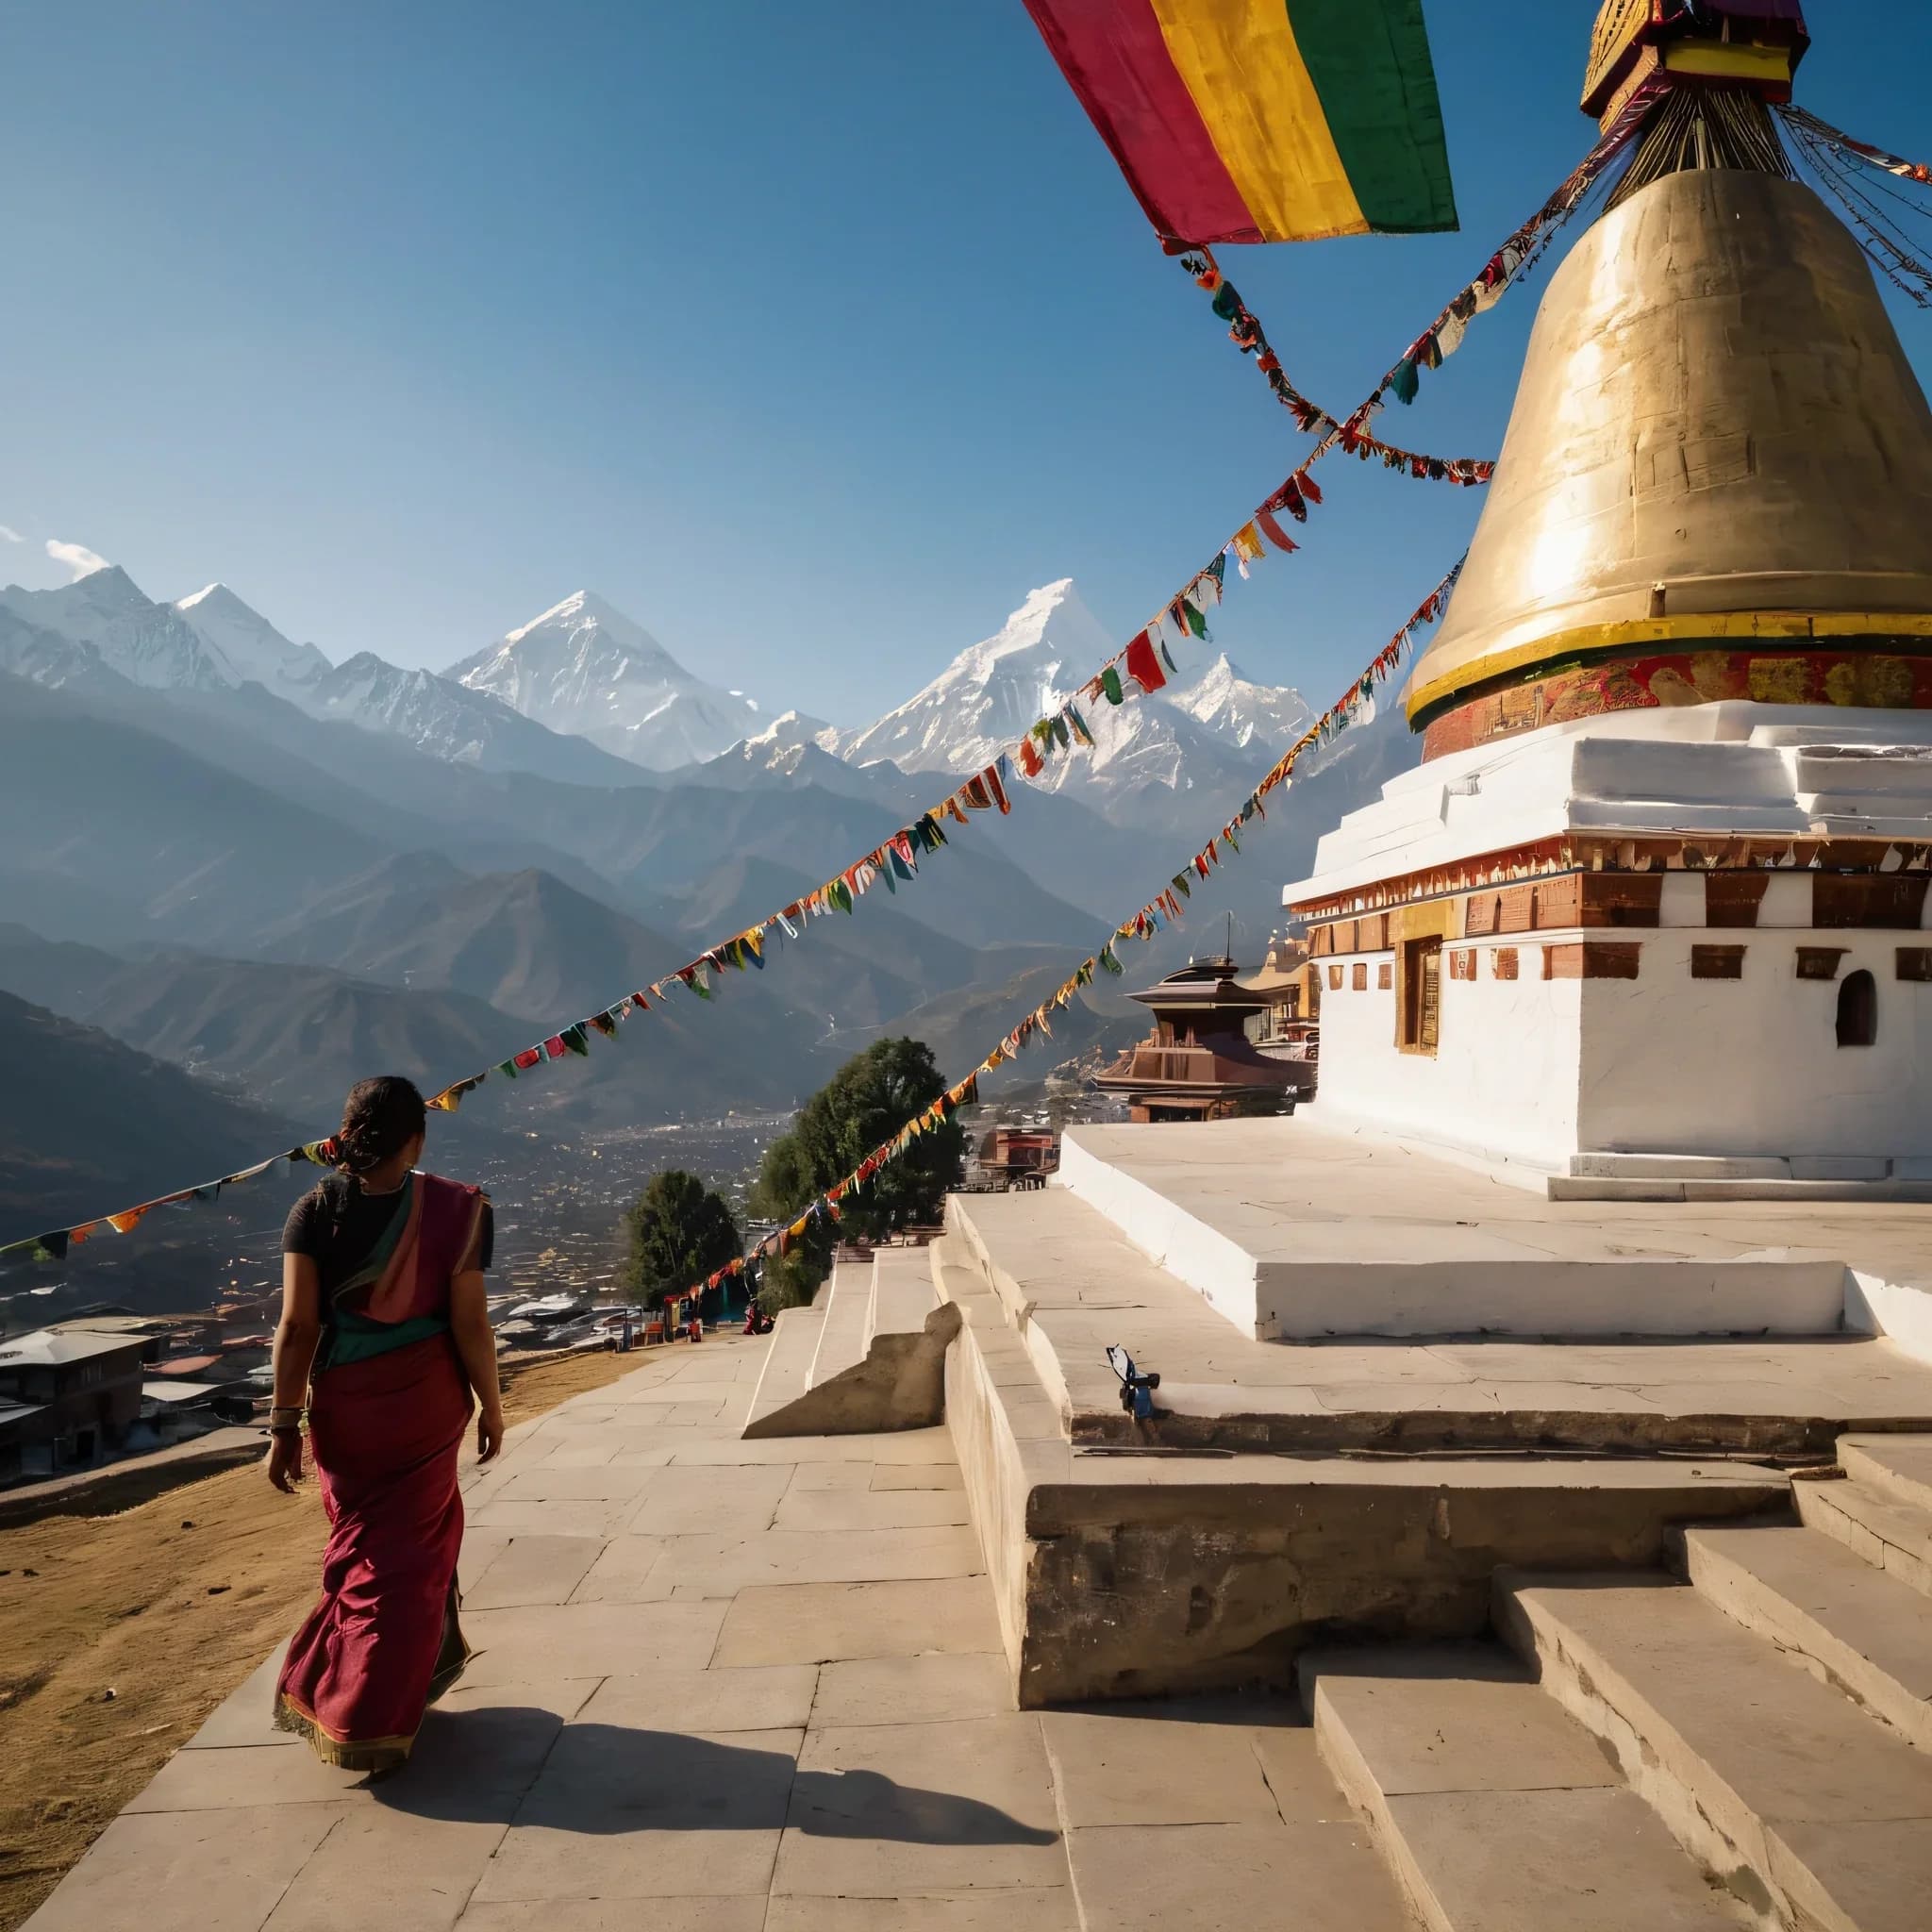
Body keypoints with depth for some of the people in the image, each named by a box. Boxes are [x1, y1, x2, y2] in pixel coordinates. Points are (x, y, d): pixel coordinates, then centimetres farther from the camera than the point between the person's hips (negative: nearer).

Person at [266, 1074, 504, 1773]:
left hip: (343, 1406, 2)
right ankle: (370, 1722, 18)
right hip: (425, 1403, -2)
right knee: (406, 1553, 14)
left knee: (361, 1541, 24)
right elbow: (469, 1323, -13)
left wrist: (284, 1424, -5)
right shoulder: (450, 1208, -14)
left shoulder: (314, 1212, -10)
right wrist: (491, 1405, 0)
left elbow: (297, 1326, -12)